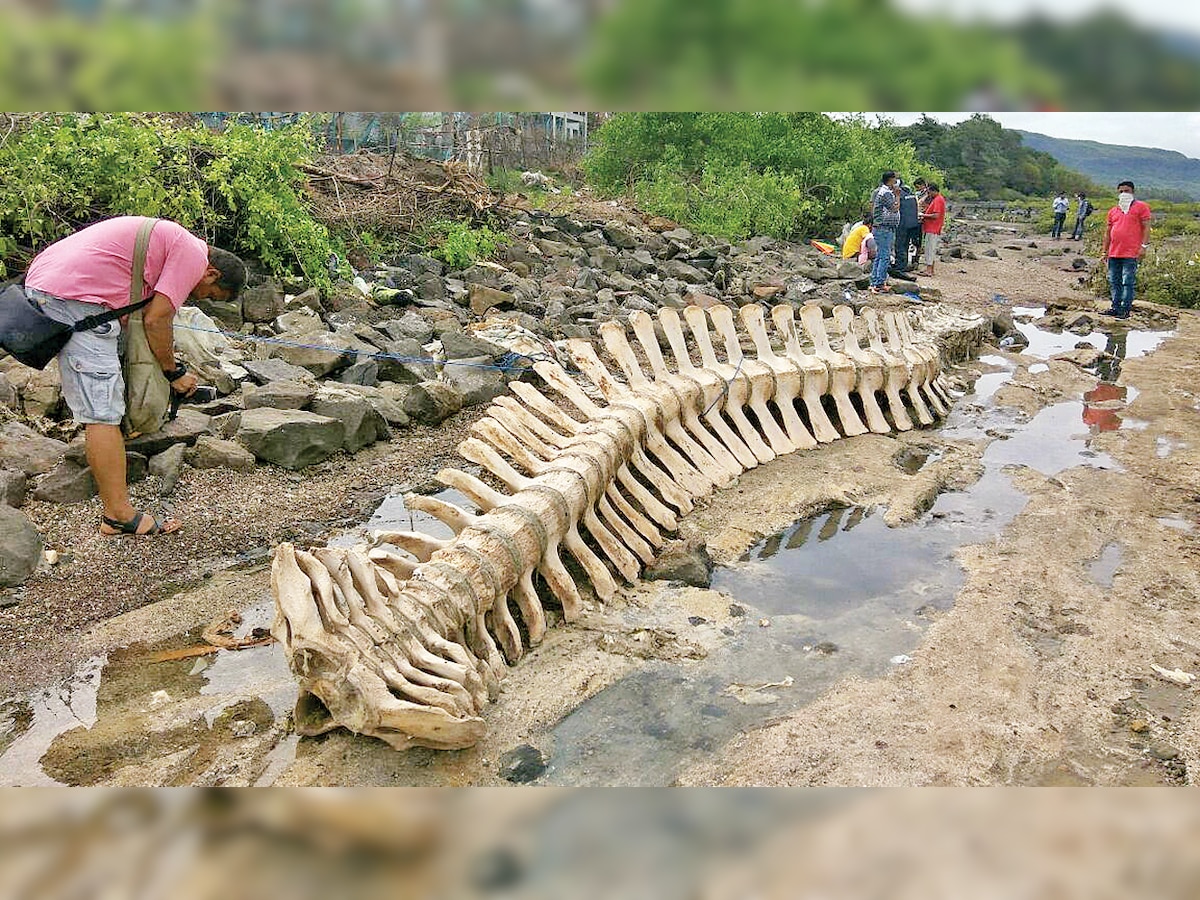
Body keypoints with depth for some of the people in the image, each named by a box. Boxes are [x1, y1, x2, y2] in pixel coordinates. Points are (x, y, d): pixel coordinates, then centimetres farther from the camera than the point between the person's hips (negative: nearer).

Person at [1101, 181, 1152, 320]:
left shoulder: (1141, 207, 2)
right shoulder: (1113, 211, 17)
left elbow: (1146, 227, -3)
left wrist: (1144, 246, -11)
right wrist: (1105, 250, 14)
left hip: (1131, 254, -6)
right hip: (1113, 254, 6)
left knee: (1128, 282, -6)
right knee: (1114, 282, 9)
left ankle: (1125, 309, -4)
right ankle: (1116, 307, 15)